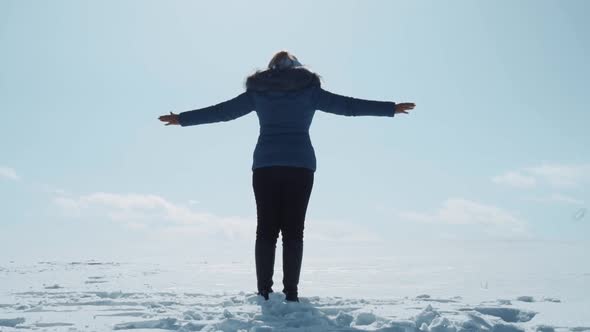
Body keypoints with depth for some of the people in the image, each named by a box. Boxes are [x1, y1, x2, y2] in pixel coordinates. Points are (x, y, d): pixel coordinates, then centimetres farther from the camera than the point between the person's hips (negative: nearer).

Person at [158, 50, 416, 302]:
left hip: (265, 166, 1)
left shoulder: (258, 91, 12)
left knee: (266, 229, 3)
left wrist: (181, 119, 24)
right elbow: (348, 105, 8)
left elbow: (221, 110, 13)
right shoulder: (308, 89, 9)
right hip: (300, 166, -1)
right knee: (293, 230, -1)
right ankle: (291, 293, -4)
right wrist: (391, 108, 15)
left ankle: (264, 292, -1)